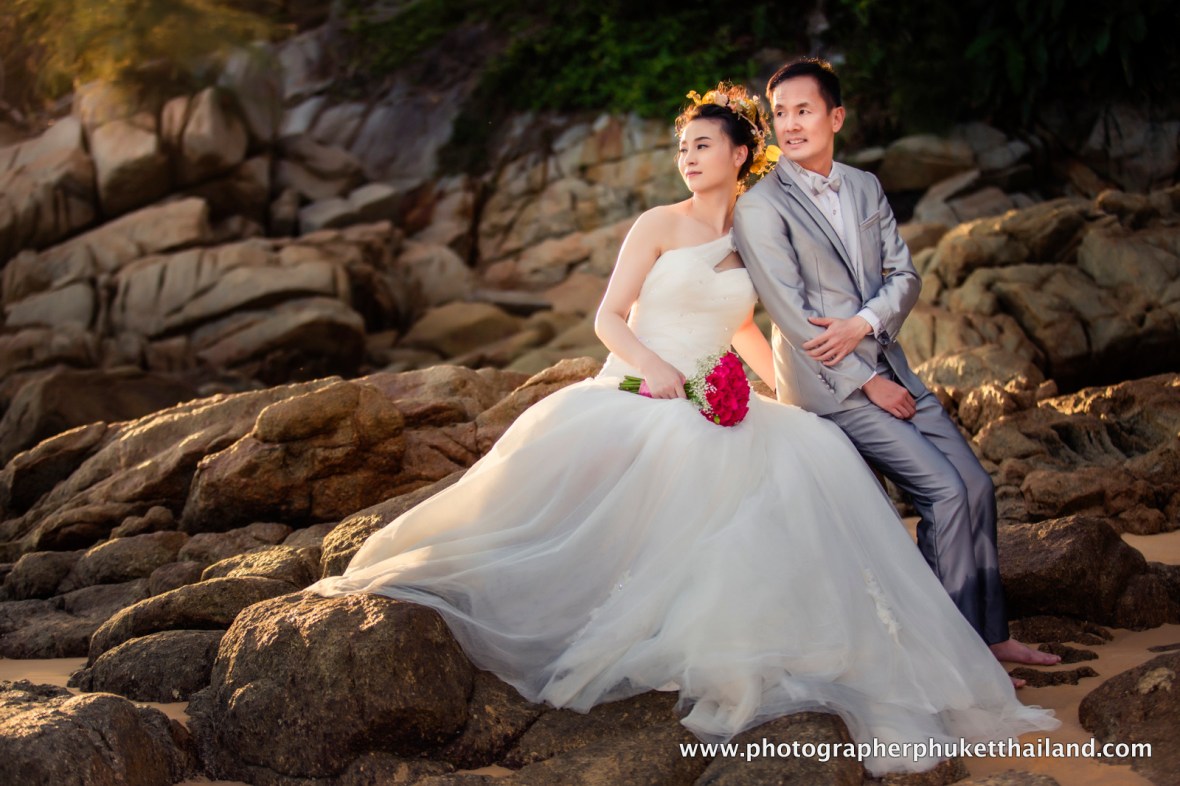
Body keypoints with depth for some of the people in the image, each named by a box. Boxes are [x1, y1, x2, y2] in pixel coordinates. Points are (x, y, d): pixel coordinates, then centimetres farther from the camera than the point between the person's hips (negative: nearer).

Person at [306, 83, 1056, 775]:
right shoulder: (660, 225, 3)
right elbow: (608, 317, -1)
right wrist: (649, 363, -20)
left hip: (713, 406, 4)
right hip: (636, 396, -4)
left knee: (808, 454, -23)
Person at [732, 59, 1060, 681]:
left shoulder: (865, 187, 12)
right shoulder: (759, 208, -9)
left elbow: (904, 275, 9)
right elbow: (792, 314, -13)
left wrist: (861, 324, -12)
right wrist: (868, 382, -13)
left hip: (887, 367, 7)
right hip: (828, 382, -7)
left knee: (975, 485, 2)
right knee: (945, 491, -13)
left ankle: (990, 633, 15)